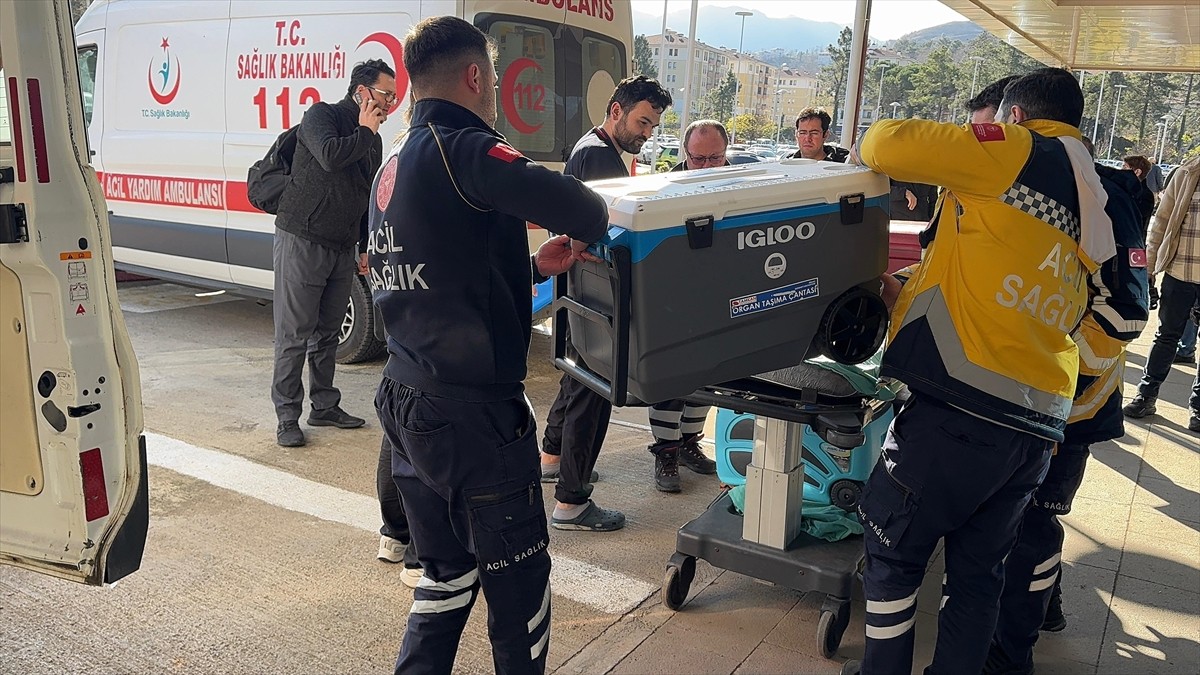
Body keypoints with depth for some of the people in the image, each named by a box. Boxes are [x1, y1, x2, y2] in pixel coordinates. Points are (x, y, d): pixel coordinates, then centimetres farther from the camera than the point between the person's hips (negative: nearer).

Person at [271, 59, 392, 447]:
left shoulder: (373, 139, 15)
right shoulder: (321, 116, -6)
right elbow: (330, 157, -28)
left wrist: (365, 248, 19)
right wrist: (365, 131, -12)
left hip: (342, 250, 7)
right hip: (301, 242, -7)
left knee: (328, 332, 13)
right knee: (294, 335, -3)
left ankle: (324, 407, 23)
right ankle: (287, 418, 4)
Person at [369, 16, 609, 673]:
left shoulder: (393, 166, 13)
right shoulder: (463, 150, -15)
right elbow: (568, 204, -30)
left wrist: (533, 266, 11)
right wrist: (591, 224, -7)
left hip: (404, 404, 9)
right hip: (472, 415, -9)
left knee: (446, 572, 22)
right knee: (519, 581, 10)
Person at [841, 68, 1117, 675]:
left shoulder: (1024, 151, -3)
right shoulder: (1091, 211, 20)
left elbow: (888, 142, -10)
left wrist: (871, 150, 12)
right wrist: (913, 293, 31)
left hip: (964, 408, -7)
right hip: (1040, 425, 8)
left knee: (891, 548, 11)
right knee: (977, 571, 19)